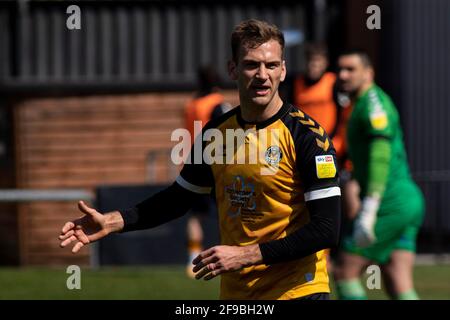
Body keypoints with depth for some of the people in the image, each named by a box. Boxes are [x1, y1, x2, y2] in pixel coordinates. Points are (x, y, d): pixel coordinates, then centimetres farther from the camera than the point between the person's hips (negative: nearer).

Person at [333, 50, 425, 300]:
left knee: (345, 273, -1)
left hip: (391, 202, -9)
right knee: (399, 288, 2)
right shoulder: (364, 104, 22)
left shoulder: (374, 102, -10)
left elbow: (381, 155, -22)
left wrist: (369, 209, -30)